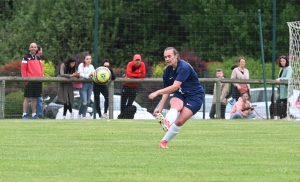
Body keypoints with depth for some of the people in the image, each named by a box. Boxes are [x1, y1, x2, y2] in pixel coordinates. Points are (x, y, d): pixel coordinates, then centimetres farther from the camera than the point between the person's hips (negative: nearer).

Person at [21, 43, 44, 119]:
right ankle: (24, 114, -5)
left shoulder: (38, 58, 17)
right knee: (27, 98, -5)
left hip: (38, 81, 6)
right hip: (29, 81, -6)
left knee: (34, 98, 9)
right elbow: (23, 69, -6)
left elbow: (41, 68, 18)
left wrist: (41, 77, 5)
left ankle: (34, 114, 13)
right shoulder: (26, 58, -1)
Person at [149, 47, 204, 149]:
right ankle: (167, 122, -61)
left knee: (179, 121, -20)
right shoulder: (168, 71, 1)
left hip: (195, 96, -5)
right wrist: (160, 108, 3)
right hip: (180, 95, 5)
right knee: (175, 106, -32)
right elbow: (167, 91, 10)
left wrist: (157, 92, -35)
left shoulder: (184, 67, -23)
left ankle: (164, 141, -8)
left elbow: (175, 87, -32)